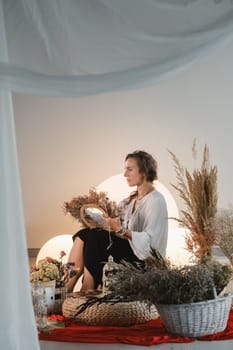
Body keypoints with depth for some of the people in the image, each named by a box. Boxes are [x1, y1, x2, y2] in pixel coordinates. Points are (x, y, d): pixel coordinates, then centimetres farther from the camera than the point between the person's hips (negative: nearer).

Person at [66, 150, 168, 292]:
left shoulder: (156, 200, -10)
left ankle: (87, 291, -18)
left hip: (144, 259, -8)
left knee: (92, 237, -22)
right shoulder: (132, 199, 17)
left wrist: (121, 230, -27)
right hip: (125, 249, 8)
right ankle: (66, 287, -19)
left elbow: (149, 240, -19)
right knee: (83, 235, -12)